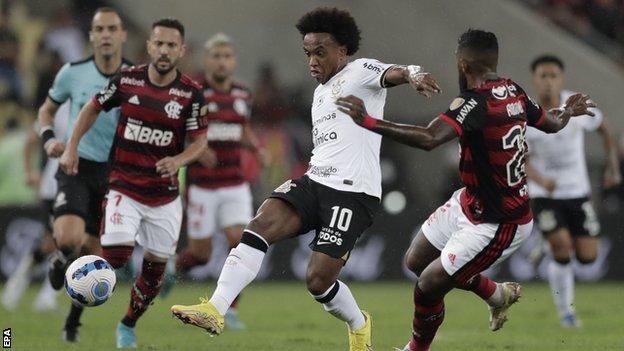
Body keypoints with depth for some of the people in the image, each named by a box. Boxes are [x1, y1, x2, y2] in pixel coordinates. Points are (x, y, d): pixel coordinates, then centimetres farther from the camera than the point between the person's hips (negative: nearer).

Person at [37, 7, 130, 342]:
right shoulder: (72, 73, -6)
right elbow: (47, 109, 11)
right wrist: (49, 138, -8)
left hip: (115, 172, 2)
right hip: (77, 167, -2)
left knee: (95, 254, 6)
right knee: (68, 238, -27)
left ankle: (73, 322, 29)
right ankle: (61, 257, 12)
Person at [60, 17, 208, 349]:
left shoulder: (191, 92, -9)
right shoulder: (126, 79, -7)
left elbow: (199, 142, -3)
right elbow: (92, 108, 10)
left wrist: (177, 160, -23)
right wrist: (71, 147, 2)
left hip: (165, 195, 1)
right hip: (124, 189, -1)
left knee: (156, 266, 8)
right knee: (115, 257, -20)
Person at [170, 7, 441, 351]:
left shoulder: (361, 71, -2)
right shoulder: (320, 92, 23)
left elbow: (392, 73, -26)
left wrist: (413, 75, -48)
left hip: (353, 193, -7)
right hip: (314, 182, 7)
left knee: (318, 280, -11)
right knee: (261, 224, -20)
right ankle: (215, 310, -26)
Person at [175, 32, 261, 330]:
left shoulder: (243, 95, 7)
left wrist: (258, 149, 3)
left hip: (234, 185, 4)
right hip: (200, 186, -4)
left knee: (240, 242, -13)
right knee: (201, 253, 2)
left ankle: (230, 309, -1)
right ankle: (172, 270, 37)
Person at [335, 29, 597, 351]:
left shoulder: (475, 103, -30)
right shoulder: (514, 92, -3)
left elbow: (429, 138, -45)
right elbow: (552, 124, 15)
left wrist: (368, 121, -46)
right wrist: (569, 111, 39)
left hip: (498, 225, -9)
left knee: (428, 287, -3)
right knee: (416, 261, 17)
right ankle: (497, 294, 35)